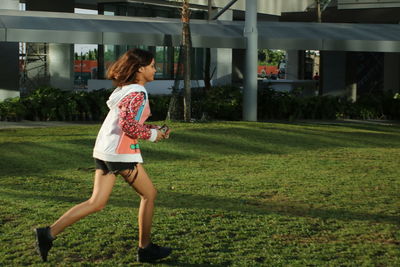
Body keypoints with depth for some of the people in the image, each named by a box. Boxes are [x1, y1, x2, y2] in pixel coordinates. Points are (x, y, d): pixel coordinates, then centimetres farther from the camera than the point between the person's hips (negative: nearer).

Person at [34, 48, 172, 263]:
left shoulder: (124, 89, 18)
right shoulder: (138, 93, -12)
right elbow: (128, 126, -23)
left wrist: (153, 128, 17)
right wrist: (152, 135, -8)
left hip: (104, 150, 9)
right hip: (121, 152, -9)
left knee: (96, 203, 6)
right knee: (149, 194, 8)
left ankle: (48, 233, -3)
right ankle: (145, 249, 17)